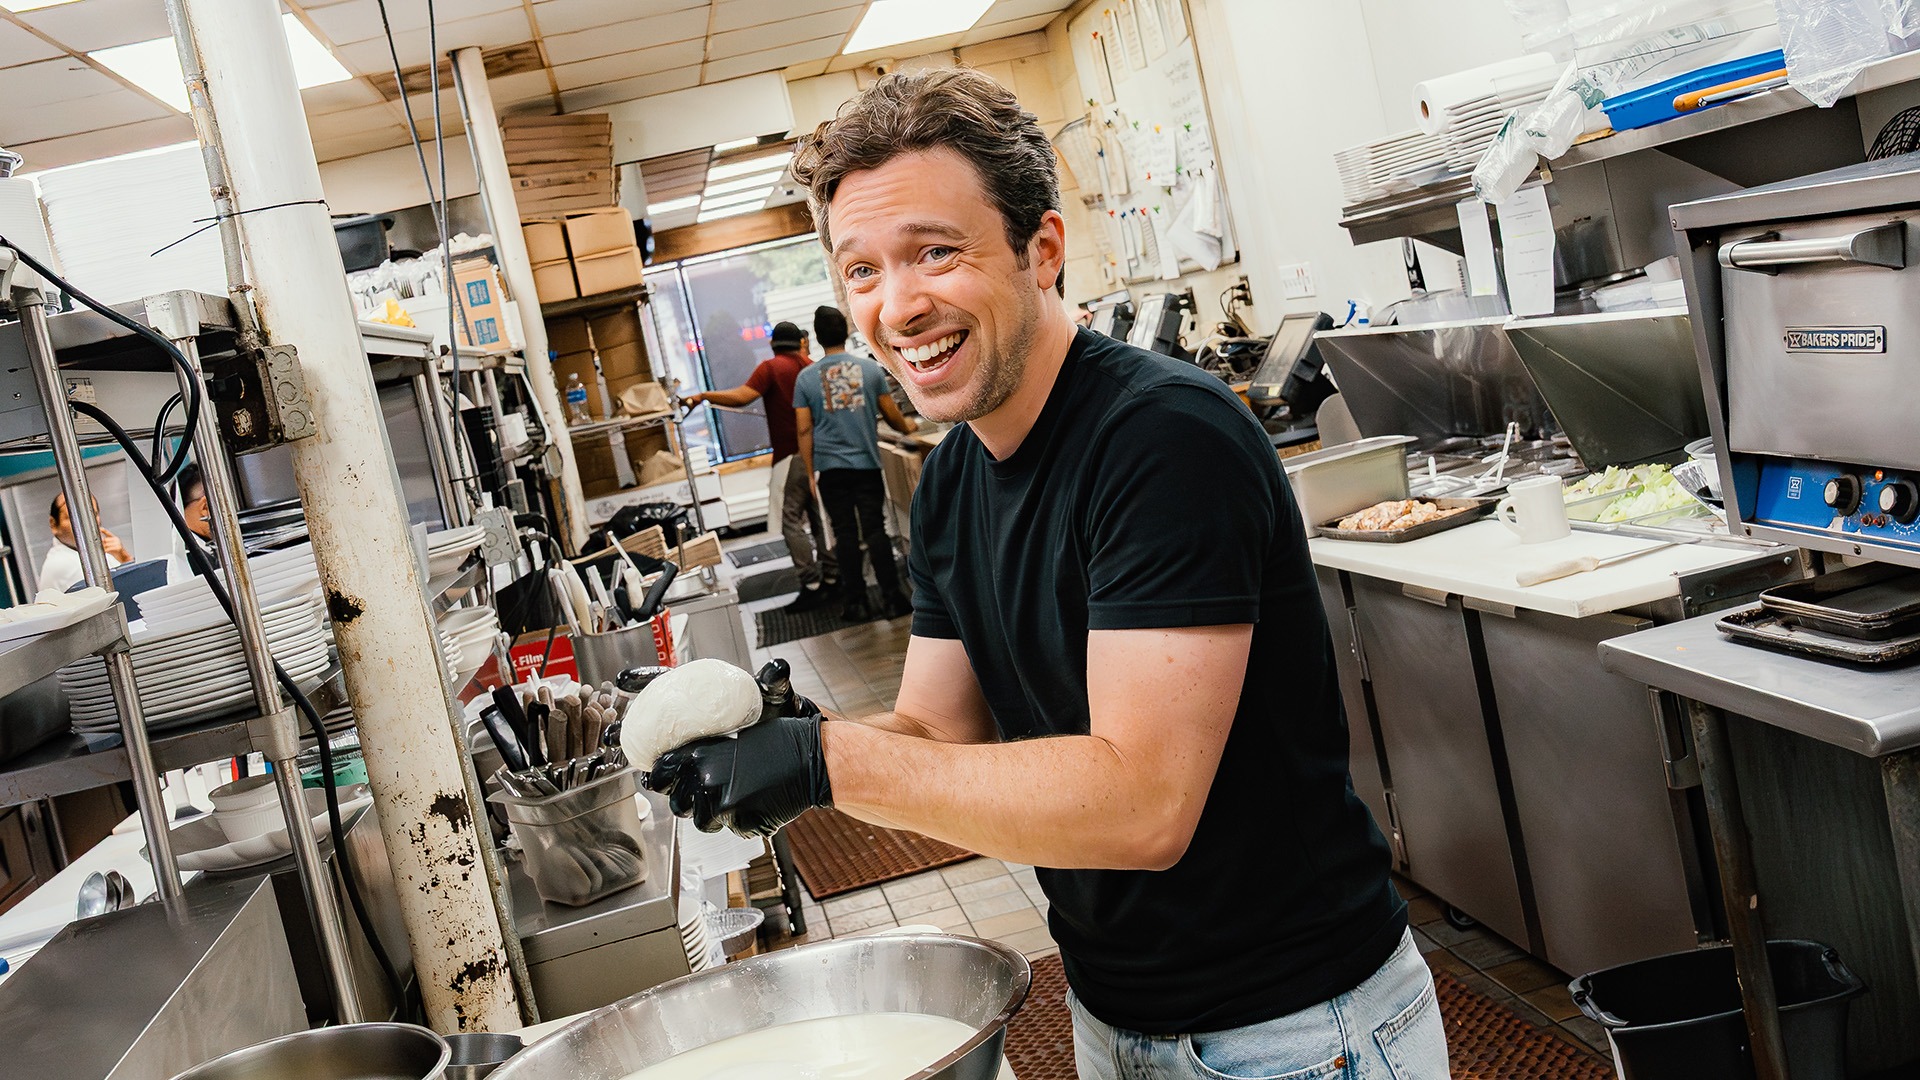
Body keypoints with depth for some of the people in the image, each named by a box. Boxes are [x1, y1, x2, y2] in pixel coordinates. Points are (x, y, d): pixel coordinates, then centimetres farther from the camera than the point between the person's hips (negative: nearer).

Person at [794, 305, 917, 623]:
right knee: (875, 530, 1)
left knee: (845, 533, 5)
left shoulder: (806, 378, 1)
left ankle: (855, 602, 8)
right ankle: (891, 599, 1)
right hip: (866, 463, 0)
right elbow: (891, 414, 8)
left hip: (829, 466, 0)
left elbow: (804, 430, 0)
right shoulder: (870, 368, 1)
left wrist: (810, 472, 6)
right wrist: (907, 427, 30)